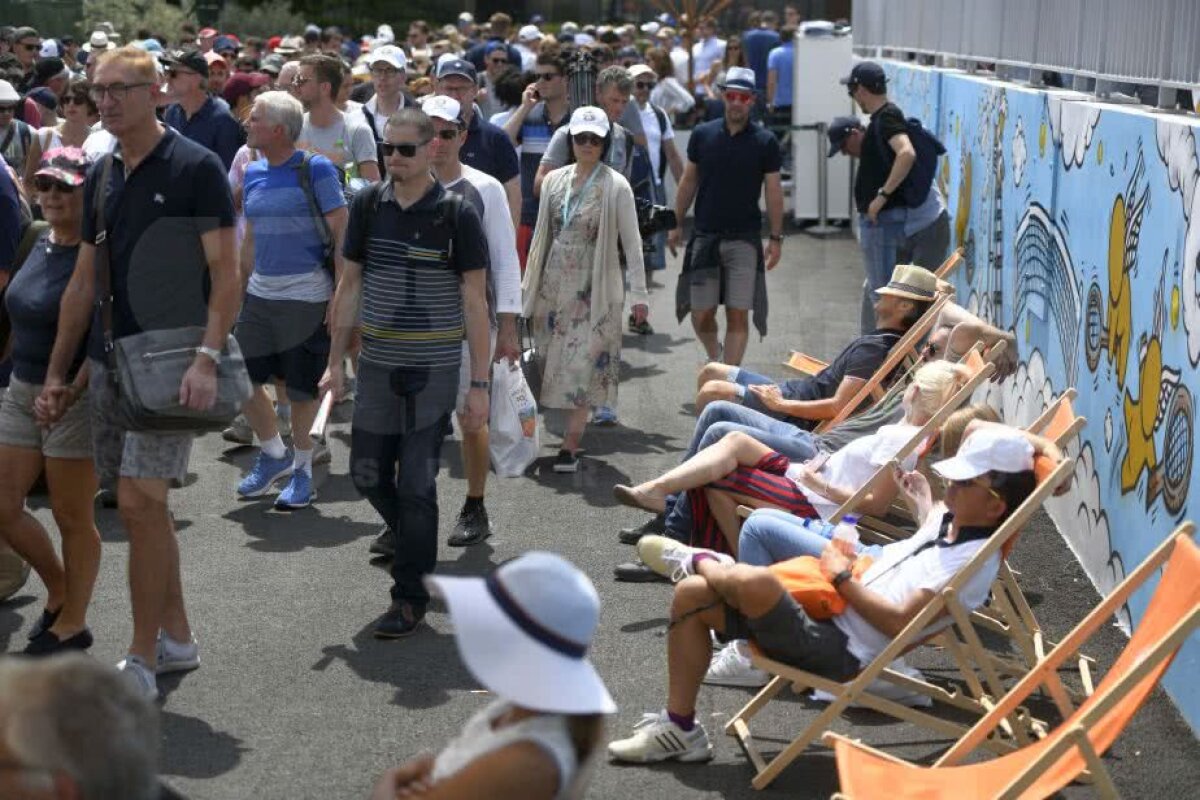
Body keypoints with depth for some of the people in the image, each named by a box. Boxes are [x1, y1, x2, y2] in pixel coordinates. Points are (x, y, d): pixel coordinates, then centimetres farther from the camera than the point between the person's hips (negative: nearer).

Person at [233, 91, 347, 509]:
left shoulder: (316, 170, -10)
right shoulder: (253, 173, 9)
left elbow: (341, 233, -10)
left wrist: (341, 296, -14)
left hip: (306, 297, -6)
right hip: (260, 293, 6)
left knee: (300, 388, 4)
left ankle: (302, 469, 22)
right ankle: (273, 453, 28)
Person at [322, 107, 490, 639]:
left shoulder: (456, 216, -7)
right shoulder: (368, 206, 3)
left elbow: (475, 302, -5)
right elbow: (350, 285, 10)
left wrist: (479, 384, -7)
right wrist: (335, 361, 9)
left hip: (433, 369, -4)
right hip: (377, 364, 4)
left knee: (416, 482, -3)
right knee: (367, 473, 10)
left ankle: (410, 596, 9)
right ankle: (415, 542, 37)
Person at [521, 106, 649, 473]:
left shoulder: (615, 186, -5)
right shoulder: (554, 180, 8)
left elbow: (632, 242, -4)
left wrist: (639, 294, -7)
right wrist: (528, 281, 15)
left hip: (594, 289, -5)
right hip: (553, 287, 5)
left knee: (584, 367, -7)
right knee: (553, 363, 5)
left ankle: (570, 445, -5)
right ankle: (570, 438, 15)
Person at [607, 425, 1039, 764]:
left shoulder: (975, 559, -14)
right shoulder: (946, 518, 13)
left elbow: (901, 621, -22)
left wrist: (842, 577, -12)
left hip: (839, 649, -10)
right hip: (822, 614, 10)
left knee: (755, 581, -35)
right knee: (690, 596, 1)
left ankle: (704, 563, 6)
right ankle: (679, 727, 8)